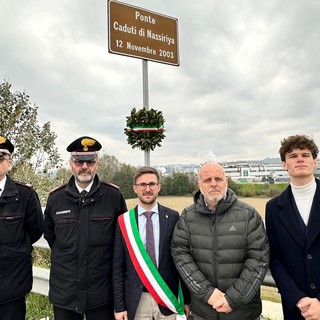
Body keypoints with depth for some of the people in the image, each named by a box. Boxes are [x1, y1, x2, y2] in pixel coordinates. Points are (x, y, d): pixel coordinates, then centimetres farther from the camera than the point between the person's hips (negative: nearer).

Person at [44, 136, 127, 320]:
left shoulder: (114, 196, -9)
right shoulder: (55, 198, -2)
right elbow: (49, 234, 13)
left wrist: (101, 258, 5)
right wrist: (67, 257, 10)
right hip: (63, 291, 2)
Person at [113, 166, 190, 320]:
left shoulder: (173, 217, -7)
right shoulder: (124, 221, -5)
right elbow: (118, 266, -1)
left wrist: (187, 299, 2)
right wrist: (119, 305, -1)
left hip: (168, 297, 0)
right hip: (136, 300, 1)